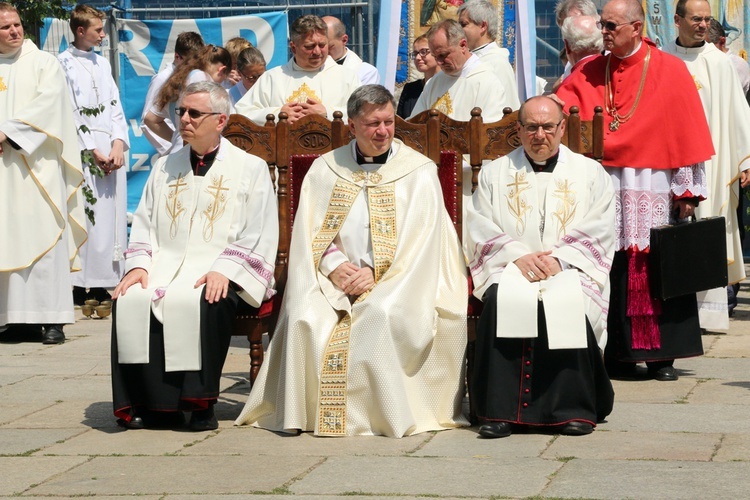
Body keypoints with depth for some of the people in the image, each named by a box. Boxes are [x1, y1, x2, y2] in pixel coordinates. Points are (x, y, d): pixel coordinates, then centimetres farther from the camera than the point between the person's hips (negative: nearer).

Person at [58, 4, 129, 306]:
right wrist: (92, 151, -11)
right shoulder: (64, 63, -1)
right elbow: (67, 112, -7)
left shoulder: (102, 64, 17)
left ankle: (102, 285, 5)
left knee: (112, 216, 2)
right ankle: (81, 285, -7)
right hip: (82, 153, -6)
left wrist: (119, 144, -3)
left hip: (111, 149, 6)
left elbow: (115, 107, 13)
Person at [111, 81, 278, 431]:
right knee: (130, 300, -27)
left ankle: (200, 403, -25)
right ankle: (155, 404, -22)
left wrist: (224, 270, -17)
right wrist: (139, 265, -3)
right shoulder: (165, 167, 22)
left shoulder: (250, 168, 7)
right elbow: (143, 225, 17)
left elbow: (259, 236, -2)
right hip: (165, 265, 4)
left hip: (220, 274, -4)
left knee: (196, 302, -37)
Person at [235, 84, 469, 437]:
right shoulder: (324, 170, 15)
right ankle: (306, 413, -19)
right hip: (335, 281, 2)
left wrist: (376, 275, -16)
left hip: (399, 284, -2)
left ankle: (387, 415, -23)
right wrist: (334, 264, -12)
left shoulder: (419, 172, 7)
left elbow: (421, 237, -3)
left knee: (383, 314, -36)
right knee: (305, 317, -29)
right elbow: (308, 231, 8)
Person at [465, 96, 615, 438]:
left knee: (568, 302, -34)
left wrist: (558, 259, -12)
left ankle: (574, 408, -26)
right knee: (503, 300, -33)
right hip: (510, 268, 1)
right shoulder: (495, 173, 17)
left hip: (570, 269, -1)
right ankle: (499, 410, -31)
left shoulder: (590, 173, 15)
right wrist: (518, 256, -10)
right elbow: (480, 231, 7)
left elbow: (597, 233, 5)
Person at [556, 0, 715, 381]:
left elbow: (686, 134, -2)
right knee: (613, 271, 1)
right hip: (605, 188, 2)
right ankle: (619, 353, 7)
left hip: (654, 190, -2)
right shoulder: (589, 73, 9)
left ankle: (662, 355, 8)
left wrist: (687, 192, -5)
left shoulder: (670, 71, -1)